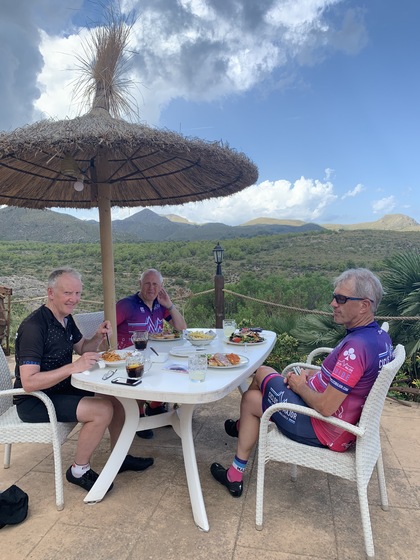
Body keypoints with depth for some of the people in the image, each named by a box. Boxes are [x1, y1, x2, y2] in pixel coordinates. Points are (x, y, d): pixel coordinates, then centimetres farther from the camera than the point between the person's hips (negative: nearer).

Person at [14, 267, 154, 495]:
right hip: (34, 401, -9)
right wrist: (73, 367, -36)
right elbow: (29, 382, -29)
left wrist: (99, 337, -5)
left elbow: (82, 348, 16)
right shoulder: (34, 327, -24)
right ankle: (79, 471, 0)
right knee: (102, 410, -23)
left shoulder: (65, 318, 3)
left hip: (62, 389, 9)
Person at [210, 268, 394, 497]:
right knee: (263, 372, 16)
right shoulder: (380, 336, -3)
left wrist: (301, 387, -12)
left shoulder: (356, 346, -32)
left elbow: (326, 407, -31)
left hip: (325, 432, -9)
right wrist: (311, 375, 1)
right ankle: (245, 425, 39)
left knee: (250, 399, 7)